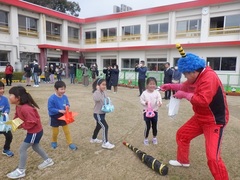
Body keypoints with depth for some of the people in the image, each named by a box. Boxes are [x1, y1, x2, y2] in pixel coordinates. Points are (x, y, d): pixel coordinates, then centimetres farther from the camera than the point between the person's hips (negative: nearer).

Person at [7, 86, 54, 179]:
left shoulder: (26, 108, -33)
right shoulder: (18, 106, -1)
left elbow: (32, 122, -31)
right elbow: (18, 115, 14)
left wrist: (22, 126, -22)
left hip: (35, 131, -10)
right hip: (33, 131, 10)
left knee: (22, 149, -1)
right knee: (35, 147, 24)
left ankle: (20, 171, 15)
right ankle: (48, 161, 41)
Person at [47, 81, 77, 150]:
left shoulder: (65, 97, -8)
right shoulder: (52, 98, -23)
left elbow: (67, 104, 6)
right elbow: (50, 108, -22)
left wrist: (67, 106, -18)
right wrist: (59, 111, -29)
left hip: (63, 116, 4)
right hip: (54, 117, -3)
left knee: (67, 131, 9)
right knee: (55, 132, 15)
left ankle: (70, 143, 21)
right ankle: (54, 142, 42)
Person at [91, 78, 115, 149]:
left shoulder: (103, 92, 4)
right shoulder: (96, 93, -22)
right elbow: (97, 99, -44)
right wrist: (98, 90, -37)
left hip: (102, 113, 9)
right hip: (97, 114, -9)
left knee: (99, 126, 23)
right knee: (105, 127, -11)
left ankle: (93, 139, 43)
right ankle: (105, 143, 1)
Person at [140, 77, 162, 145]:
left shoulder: (157, 93, -7)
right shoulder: (144, 93, -8)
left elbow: (159, 99, -16)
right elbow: (141, 100, -4)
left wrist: (160, 103, -37)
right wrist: (144, 103, -24)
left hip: (154, 111, 2)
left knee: (154, 126, 14)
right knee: (148, 126, 3)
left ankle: (154, 138, 36)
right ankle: (146, 138, 23)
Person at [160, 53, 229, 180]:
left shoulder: (209, 77, -27)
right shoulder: (196, 77, 2)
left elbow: (203, 100, -36)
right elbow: (185, 86, 21)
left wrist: (184, 95, -24)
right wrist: (170, 86, 9)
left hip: (215, 120, -9)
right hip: (200, 117, 10)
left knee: (212, 157, -16)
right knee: (182, 134, 19)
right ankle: (183, 161, 41)